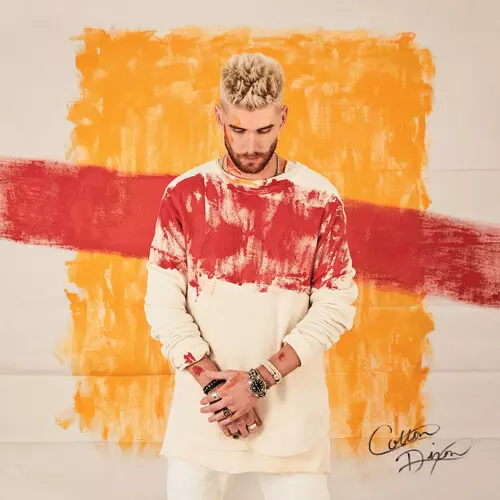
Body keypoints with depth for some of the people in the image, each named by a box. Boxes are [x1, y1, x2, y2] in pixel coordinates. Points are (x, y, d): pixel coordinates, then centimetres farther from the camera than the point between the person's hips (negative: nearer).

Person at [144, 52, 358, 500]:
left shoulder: (320, 199, -3)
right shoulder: (185, 195, 0)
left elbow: (335, 307, -6)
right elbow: (163, 301, -3)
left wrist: (258, 380, -13)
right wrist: (213, 382, -12)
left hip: (293, 410, -1)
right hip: (202, 411, 1)